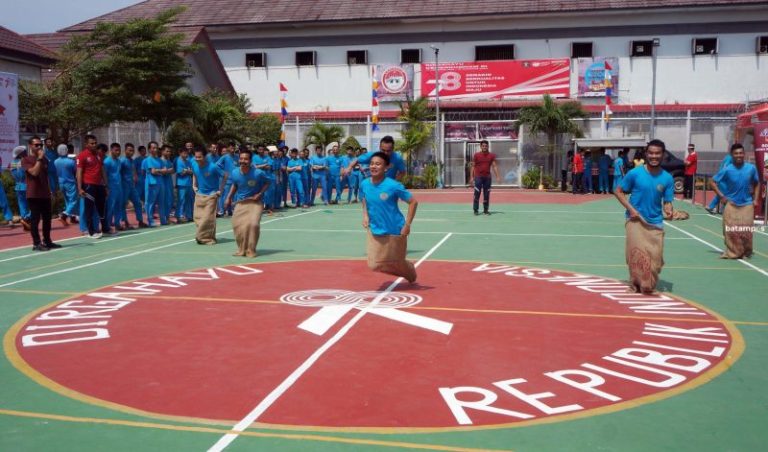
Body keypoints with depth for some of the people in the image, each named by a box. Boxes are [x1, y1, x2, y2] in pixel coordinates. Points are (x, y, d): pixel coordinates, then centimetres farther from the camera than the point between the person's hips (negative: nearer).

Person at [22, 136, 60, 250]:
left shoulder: (44, 159, 15)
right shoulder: (26, 160, -6)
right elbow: (34, 172, -22)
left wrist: (51, 191, 16)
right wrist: (39, 158, -18)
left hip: (45, 194, 7)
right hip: (33, 194, -7)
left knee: (47, 219, 10)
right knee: (35, 219, -4)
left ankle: (47, 241, 20)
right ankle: (36, 243, 0)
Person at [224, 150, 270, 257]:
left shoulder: (258, 173, -21)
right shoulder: (235, 173, -10)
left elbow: (268, 182, -3)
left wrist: (260, 194, -14)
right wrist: (229, 197, 2)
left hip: (255, 202, -4)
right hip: (240, 202, 4)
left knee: (253, 224, -20)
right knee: (237, 224, -2)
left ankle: (251, 250, -3)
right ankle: (241, 249, 19)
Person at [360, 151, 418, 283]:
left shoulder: (393, 186, -20)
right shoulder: (364, 184, -6)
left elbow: (413, 202, -13)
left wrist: (407, 225, -16)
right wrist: (365, 215, 0)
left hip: (395, 231, -4)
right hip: (375, 231, 4)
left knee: (397, 263, 11)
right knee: (374, 265, 2)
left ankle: (412, 278, 49)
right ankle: (406, 272, 31)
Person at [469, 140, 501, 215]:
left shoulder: (492, 155, 6)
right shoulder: (476, 155, 2)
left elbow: (494, 166, 4)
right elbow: (473, 166, 3)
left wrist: (497, 176, -4)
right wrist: (472, 177, -2)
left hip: (487, 177, 2)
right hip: (478, 177, -2)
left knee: (487, 194, 5)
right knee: (477, 194, -3)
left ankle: (485, 210, 13)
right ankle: (475, 210, 4)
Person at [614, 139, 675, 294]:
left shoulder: (667, 178, -1)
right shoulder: (635, 173, -7)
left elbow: (667, 201, 1)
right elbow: (618, 191, 1)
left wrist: (668, 210, -23)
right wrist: (630, 208, -11)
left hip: (655, 223, 2)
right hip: (635, 220, -2)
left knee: (655, 257, 1)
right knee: (638, 253, -10)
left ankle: (649, 285, 23)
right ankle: (638, 284, 8)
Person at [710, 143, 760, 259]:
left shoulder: (751, 168, -3)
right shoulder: (727, 170, -10)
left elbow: (757, 184, 12)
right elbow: (712, 182, -3)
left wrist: (756, 199, 5)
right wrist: (721, 196, -7)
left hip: (747, 204, 1)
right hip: (731, 204, -1)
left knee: (746, 231, -1)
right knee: (731, 231, -1)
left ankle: (746, 252, 19)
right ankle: (732, 252, 13)